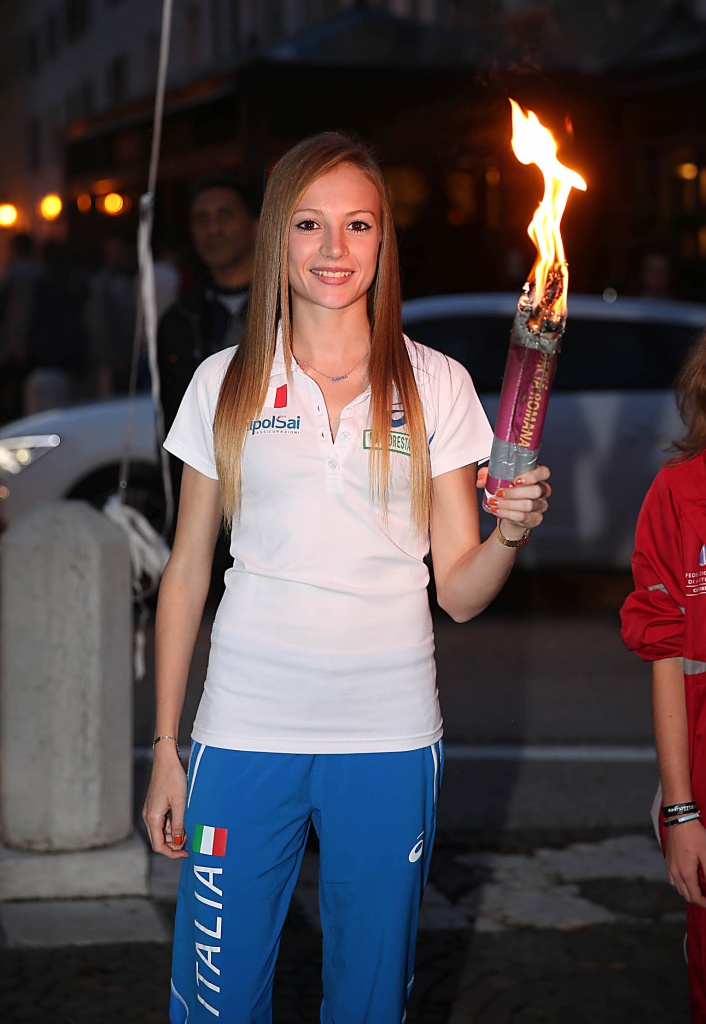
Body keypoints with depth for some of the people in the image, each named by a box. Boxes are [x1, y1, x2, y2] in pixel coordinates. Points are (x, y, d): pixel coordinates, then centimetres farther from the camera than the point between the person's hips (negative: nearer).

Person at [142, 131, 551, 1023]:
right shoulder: (225, 384, 4)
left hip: (391, 740, 0)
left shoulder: (435, 386, 3)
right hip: (247, 734, 0)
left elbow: (459, 592, 3)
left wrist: (510, 532, -18)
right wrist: (165, 746, 5)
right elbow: (186, 572, 7)